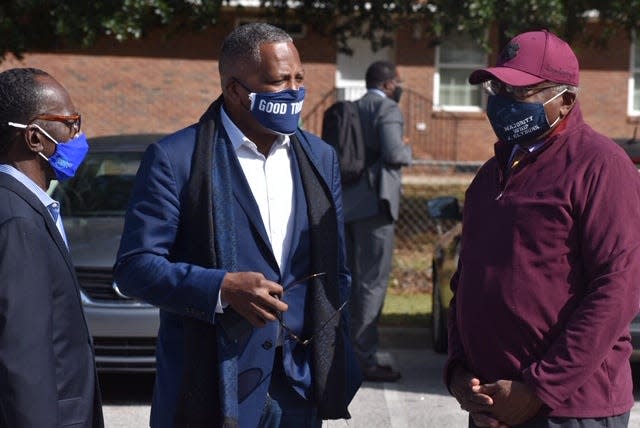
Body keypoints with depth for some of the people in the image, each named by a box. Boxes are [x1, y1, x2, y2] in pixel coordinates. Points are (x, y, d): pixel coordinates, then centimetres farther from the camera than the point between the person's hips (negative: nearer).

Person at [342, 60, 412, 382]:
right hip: (373, 203, -9)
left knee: (352, 281, 15)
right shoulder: (387, 109, -8)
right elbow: (393, 153, -19)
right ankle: (363, 359, -4)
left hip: (346, 204, 9)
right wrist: (408, 151, -1)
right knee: (373, 282, -5)